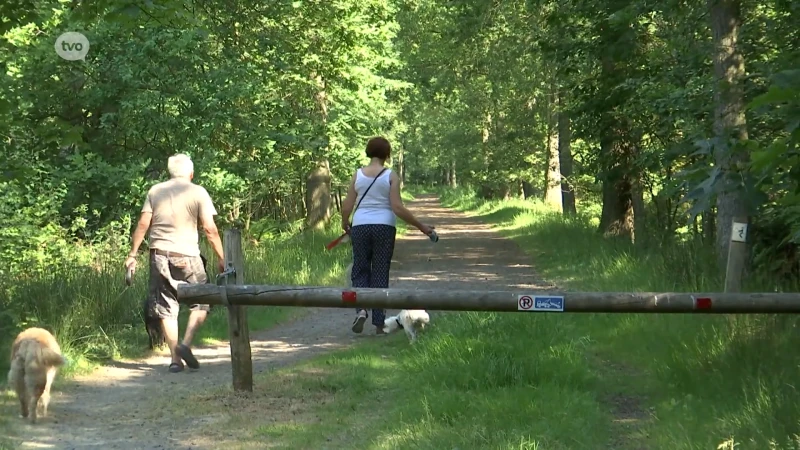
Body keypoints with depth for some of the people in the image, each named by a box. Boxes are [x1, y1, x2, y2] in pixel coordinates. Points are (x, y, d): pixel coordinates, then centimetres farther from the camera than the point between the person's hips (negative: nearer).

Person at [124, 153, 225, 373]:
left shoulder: (155, 191, 8)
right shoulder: (198, 192, 0)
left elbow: (143, 224, 3)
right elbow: (210, 229, -5)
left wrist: (133, 254, 8)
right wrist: (221, 258, 0)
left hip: (160, 255, 3)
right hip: (187, 256, -3)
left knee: (167, 308, 7)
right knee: (200, 302, 11)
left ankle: (175, 359, 5)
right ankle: (186, 344, -8)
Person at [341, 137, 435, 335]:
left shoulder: (358, 175, 2)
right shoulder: (391, 176, -4)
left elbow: (347, 206, 2)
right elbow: (398, 208, -11)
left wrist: (344, 223, 23)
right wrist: (421, 226, -3)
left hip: (360, 226, 1)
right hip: (384, 227, -1)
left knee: (360, 270, 13)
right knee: (380, 273, 6)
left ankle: (361, 308, -12)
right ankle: (379, 323, 7)